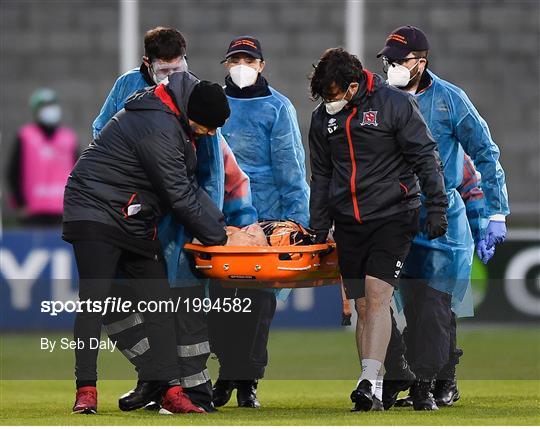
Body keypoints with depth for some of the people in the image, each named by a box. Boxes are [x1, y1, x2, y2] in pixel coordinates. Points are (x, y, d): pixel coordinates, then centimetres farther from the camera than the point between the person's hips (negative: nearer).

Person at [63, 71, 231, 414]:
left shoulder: (175, 121, 4)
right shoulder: (158, 130, -28)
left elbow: (190, 186, 11)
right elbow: (180, 197, -23)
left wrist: (222, 223, 3)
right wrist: (219, 237, -13)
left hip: (136, 224, 10)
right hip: (96, 210, -10)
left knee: (158, 302, 1)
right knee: (94, 299, -13)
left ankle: (172, 390, -2)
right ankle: (86, 390, -12)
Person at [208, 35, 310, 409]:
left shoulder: (278, 108, 2)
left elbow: (291, 167, -1)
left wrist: (297, 217, -9)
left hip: (263, 216, -3)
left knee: (258, 298, -3)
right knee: (218, 297, 0)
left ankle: (247, 381, 1)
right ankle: (226, 375, 9)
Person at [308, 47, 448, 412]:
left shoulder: (395, 104, -8)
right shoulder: (323, 117, 8)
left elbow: (426, 157, -6)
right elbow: (321, 176, 18)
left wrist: (437, 208, -11)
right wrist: (318, 229, 18)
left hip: (393, 216, -5)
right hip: (349, 223, 5)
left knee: (377, 294, -19)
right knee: (363, 305, 4)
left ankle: (369, 381, -26)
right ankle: (374, 391, 9)